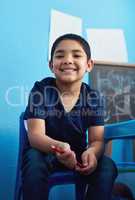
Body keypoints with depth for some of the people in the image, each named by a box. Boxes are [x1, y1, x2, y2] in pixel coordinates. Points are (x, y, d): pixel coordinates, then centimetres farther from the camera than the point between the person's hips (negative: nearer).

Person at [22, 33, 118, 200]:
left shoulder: (94, 98, -7)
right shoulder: (41, 90, -14)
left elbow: (97, 140, -11)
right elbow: (35, 135, -21)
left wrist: (92, 152, -38)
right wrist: (58, 147, -45)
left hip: (77, 153, 2)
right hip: (44, 150, -2)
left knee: (108, 167, -23)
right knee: (34, 162, -34)